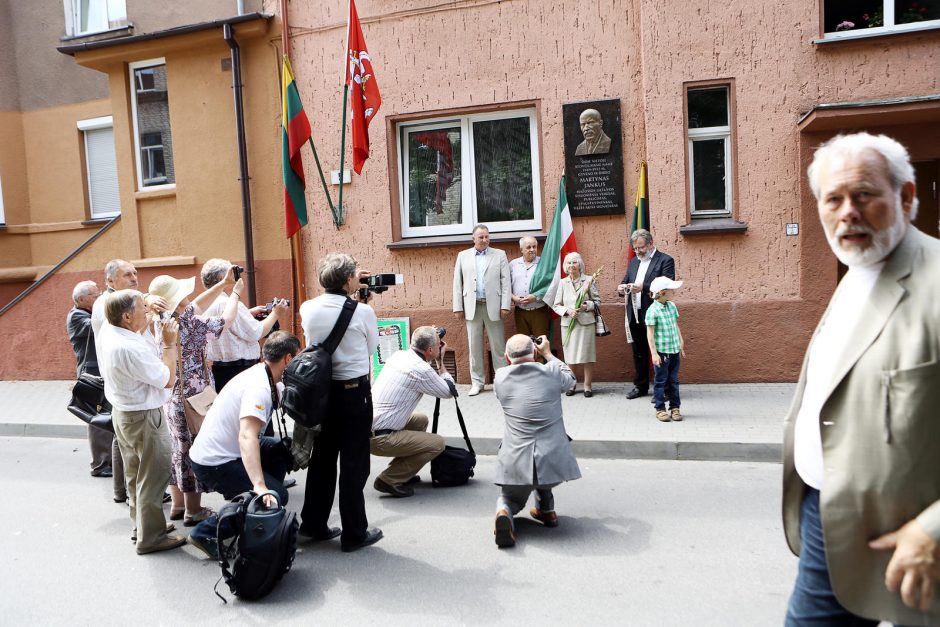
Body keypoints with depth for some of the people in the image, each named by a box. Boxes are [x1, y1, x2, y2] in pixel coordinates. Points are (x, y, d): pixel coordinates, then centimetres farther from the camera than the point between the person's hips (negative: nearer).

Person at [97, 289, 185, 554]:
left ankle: (141, 524, 37)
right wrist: (169, 343, -15)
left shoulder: (107, 332, -3)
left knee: (136, 474, 22)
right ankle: (150, 537, 15)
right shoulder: (130, 348, -30)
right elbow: (167, 380, -21)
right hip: (143, 418, -10)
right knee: (153, 476, 4)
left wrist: (151, 316, 11)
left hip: (122, 412, 10)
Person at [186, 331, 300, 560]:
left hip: (228, 450, 9)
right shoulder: (259, 387, -26)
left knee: (285, 451, 11)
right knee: (276, 496, -11)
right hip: (213, 463, -9)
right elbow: (247, 436, -38)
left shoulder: (263, 375, 3)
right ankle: (207, 533, -3)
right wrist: (260, 486, -46)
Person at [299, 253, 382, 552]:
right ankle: (354, 533, 15)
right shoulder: (363, 312, -14)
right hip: (354, 392, -5)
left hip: (319, 390, 5)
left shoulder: (307, 309, -1)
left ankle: (313, 524, 29)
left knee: (322, 458, 18)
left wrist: (350, 286, 24)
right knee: (354, 463, 5)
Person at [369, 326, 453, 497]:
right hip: (379, 438, -9)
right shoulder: (421, 370, -17)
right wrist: (440, 360, 7)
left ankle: (400, 471, 23)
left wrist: (434, 361, 18)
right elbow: (449, 392, 0)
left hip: (367, 426, 9)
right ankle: (389, 480, -1)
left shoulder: (398, 355, 7)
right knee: (437, 444, -6)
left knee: (421, 420, 25)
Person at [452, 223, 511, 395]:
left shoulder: (499, 255, 7)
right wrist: (458, 307, 2)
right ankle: (477, 382, 13)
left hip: (493, 305, -1)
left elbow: (506, 281, 1)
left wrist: (505, 305, -7)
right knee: (474, 345, 5)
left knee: (498, 345, 2)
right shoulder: (463, 256, 10)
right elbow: (457, 283, 8)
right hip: (472, 307, 1)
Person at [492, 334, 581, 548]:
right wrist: (548, 354, 30)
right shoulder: (551, 372, -3)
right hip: (554, 462, 0)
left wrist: (515, 360, 28)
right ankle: (546, 510, 33)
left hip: (515, 464, 0)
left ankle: (503, 513, -6)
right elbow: (570, 378, 21)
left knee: (509, 500, 30)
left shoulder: (500, 378, -1)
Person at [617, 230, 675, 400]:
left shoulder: (665, 260, -5)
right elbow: (625, 282, 18)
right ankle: (640, 386, 23)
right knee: (638, 353, 13)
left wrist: (643, 287, -27)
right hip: (635, 316, 6)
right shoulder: (633, 262, 17)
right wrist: (622, 288, -7)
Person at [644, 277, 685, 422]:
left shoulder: (672, 306, 5)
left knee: (673, 380, 13)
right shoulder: (653, 310, -15)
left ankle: (675, 407, 22)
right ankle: (660, 409, 13)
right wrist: (654, 353, -16)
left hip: (675, 350, 6)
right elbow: (650, 334, -14)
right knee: (660, 381, 4)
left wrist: (681, 343, 18)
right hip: (661, 351, -6)